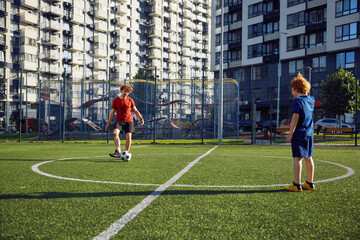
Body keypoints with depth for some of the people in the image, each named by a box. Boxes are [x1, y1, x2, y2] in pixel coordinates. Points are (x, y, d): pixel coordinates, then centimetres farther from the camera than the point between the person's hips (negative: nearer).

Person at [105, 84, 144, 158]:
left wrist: (141, 118, 2)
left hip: (129, 121, 1)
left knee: (128, 136, -6)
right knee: (115, 132, -24)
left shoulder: (130, 100, 5)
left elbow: (135, 111, 14)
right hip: (119, 121, -1)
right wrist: (108, 124, 3)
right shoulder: (115, 100, 2)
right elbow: (112, 113, 5)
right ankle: (118, 152, -29)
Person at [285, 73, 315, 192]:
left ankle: (297, 185, -5)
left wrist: (290, 134, -13)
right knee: (308, 158, 13)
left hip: (299, 133, -7)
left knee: (297, 158, -5)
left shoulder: (298, 101, -12)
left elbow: (295, 118, -16)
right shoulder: (311, 100, 8)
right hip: (309, 133, 7)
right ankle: (310, 183, 20)